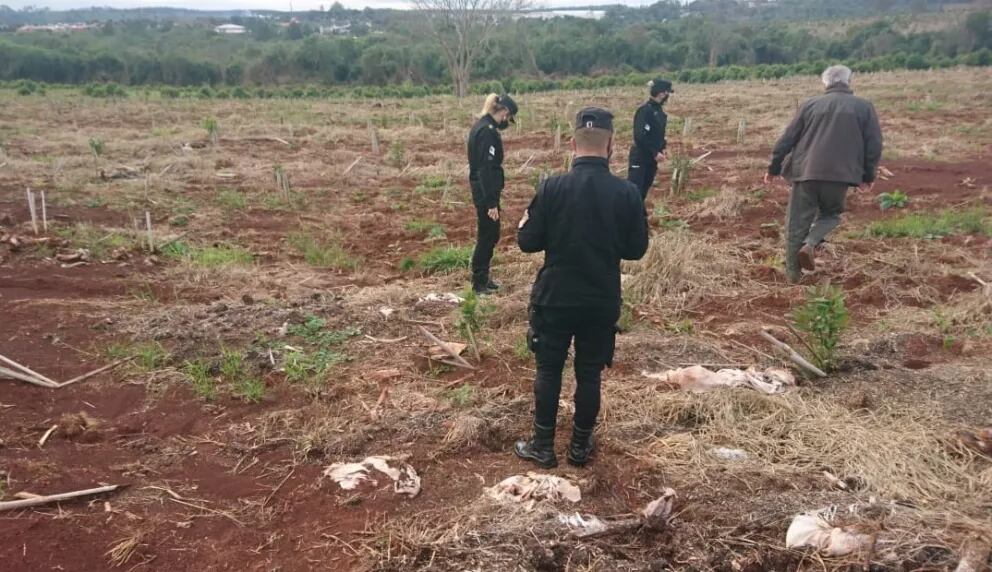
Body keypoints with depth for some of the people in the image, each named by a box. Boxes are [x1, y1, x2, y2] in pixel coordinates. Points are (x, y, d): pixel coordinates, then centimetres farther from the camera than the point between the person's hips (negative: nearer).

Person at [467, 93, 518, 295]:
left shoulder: (481, 126, 12)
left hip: (480, 189, 10)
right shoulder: (488, 131, -19)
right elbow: (487, 169, -23)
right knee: (488, 236, 0)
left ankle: (482, 278, 27)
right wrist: (491, 203, -23)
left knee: (490, 235, 18)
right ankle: (479, 282, 9)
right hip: (486, 192, -10)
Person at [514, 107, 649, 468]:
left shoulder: (552, 188, -13)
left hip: (554, 298, -1)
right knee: (589, 374, 14)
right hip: (602, 301, 1)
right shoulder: (627, 193, -9)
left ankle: (543, 446, 22)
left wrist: (523, 226, 14)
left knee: (549, 371, 12)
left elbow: (528, 242, -8)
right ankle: (580, 446, 27)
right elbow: (636, 249, 0)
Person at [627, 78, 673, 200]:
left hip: (651, 158, 9)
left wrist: (662, 149, 4)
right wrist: (655, 153, -18)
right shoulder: (645, 110, -17)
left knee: (643, 192, 11)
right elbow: (640, 136, -23)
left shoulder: (660, 110, 10)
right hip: (640, 157, -9)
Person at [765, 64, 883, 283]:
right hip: (839, 175, 0)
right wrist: (868, 176, 15)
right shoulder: (864, 107, 9)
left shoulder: (810, 105, 10)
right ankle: (810, 244, -7)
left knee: (797, 222, 7)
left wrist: (774, 168, 16)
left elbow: (788, 138, 9)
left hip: (805, 171, 0)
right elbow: (874, 144, 6)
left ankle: (793, 272, 9)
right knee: (830, 214, 21)